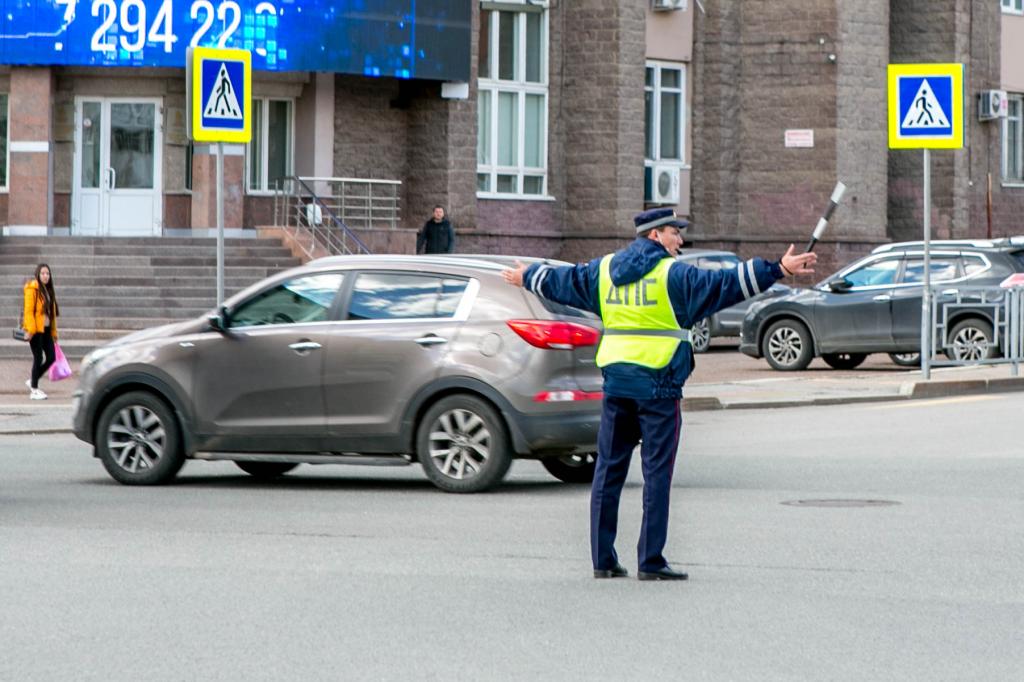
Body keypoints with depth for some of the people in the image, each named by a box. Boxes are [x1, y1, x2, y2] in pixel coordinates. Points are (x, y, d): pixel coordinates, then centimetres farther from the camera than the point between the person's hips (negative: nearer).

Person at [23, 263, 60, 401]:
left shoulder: (48, 290, 16)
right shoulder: (32, 289, -7)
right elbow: (28, 310, -13)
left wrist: (53, 332, 16)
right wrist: (30, 329, -20)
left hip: (46, 329, 7)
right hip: (36, 329, -7)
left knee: (51, 358, 4)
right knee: (38, 358, -5)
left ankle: (33, 381, 22)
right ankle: (34, 390, 5)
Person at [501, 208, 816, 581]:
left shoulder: (603, 270, 11)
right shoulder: (672, 274, -7)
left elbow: (562, 281, 25)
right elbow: (725, 284, -15)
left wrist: (526, 277, 44)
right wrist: (777, 270, -15)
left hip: (615, 381, 6)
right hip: (657, 384, -6)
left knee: (608, 469, 10)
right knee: (656, 473, -2)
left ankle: (602, 558, 11)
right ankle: (650, 561, -3)